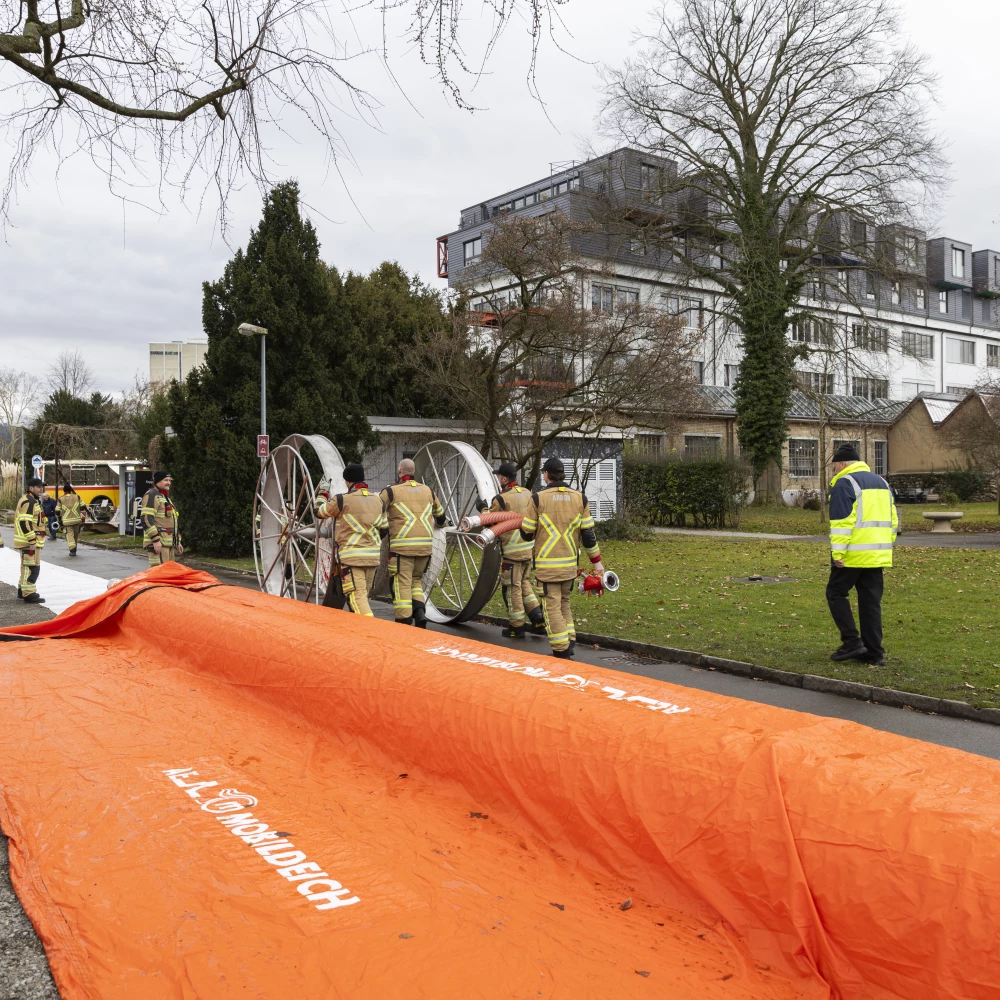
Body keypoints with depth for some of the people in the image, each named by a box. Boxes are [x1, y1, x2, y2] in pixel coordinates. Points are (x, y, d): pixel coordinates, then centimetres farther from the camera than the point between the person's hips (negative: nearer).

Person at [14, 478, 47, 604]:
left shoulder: (33, 501, 18)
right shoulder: (29, 502, -16)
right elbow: (25, 523, -23)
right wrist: (32, 541, -25)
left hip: (31, 540, 11)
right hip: (29, 541, -11)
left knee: (27, 566, 19)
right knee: (32, 567, -11)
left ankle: (22, 590, 30)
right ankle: (29, 595, -12)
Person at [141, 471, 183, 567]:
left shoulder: (166, 497, 25)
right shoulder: (151, 495, -7)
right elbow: (146, 519, -18)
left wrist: (177, 542, 26)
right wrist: (155, 540, -23)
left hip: (169, 544, 10)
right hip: (158, 544, -10)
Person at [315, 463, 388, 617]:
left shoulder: (342, 500, -11)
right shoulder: (378, 500, 5)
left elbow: (319, 511, 5)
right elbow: (384, 528, 14)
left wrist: (322, 496, 24)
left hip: (352, 556, -6)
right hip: (373, 556, 6)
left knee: (357, 595, -8)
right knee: (363, 595, 19)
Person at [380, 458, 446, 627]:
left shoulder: (391, 491, 0)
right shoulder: (428, 490, 14)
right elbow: (440, 514, 28)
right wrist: (440, 524, 50)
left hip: (402, 545, -4)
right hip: (424, 545, 4)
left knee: (402, 584, 0)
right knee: (415, 580, 20)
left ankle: (404, 623, -2)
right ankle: (420, 611, 0)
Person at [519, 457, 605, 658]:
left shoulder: (538, 499, -8)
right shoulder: (579, 498, 2)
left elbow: (527, 533, -4)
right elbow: (588, 533, 3)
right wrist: (596, 561, 11)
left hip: (547, 564, -4)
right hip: (570, 564, 4)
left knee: (552, 606, 1)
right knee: (564, 602, 21)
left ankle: (561, 652, 0)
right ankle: (569, 643, 19)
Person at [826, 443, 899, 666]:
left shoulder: (844, 483, -8)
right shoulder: (881, 482, 18)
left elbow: (841, 522, -17)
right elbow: (893, 520, 20)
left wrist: (838, 553, -17)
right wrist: (886, 547, 22)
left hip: (853, 555, -7)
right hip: (878, 555, 8)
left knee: (836, 593, 6)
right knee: (871, 602, 10)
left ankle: (852, 642, -1)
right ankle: (874, 652, 10)